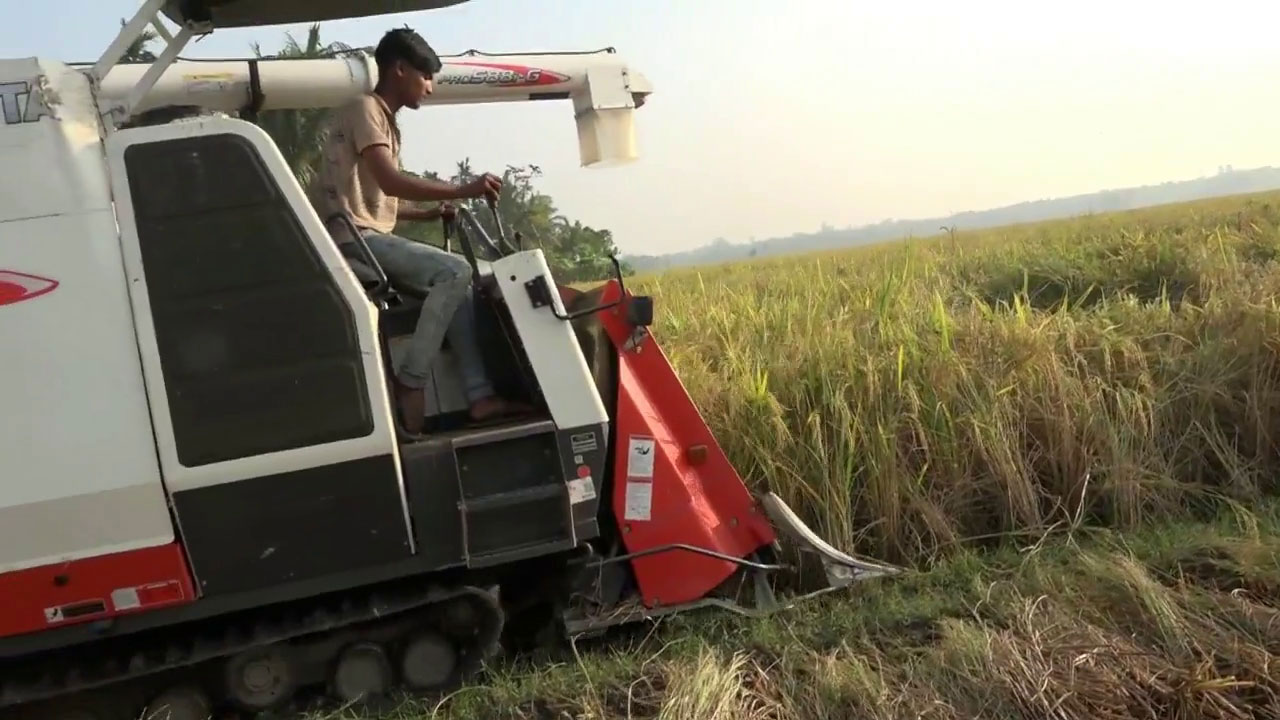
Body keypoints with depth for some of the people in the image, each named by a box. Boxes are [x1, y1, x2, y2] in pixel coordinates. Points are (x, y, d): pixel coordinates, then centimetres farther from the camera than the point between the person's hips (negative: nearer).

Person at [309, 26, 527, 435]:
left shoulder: (385, 120, 23)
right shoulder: (365, 109, -7)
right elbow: (390, 182, -21)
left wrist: (426, 214, 14)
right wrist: (462, 191, -21)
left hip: (369, 237, 10)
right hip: (352, 239, -10)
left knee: (457, 282, 3)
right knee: (454, 271, -21)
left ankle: (479, 394, -5)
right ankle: (410, 383, -17)